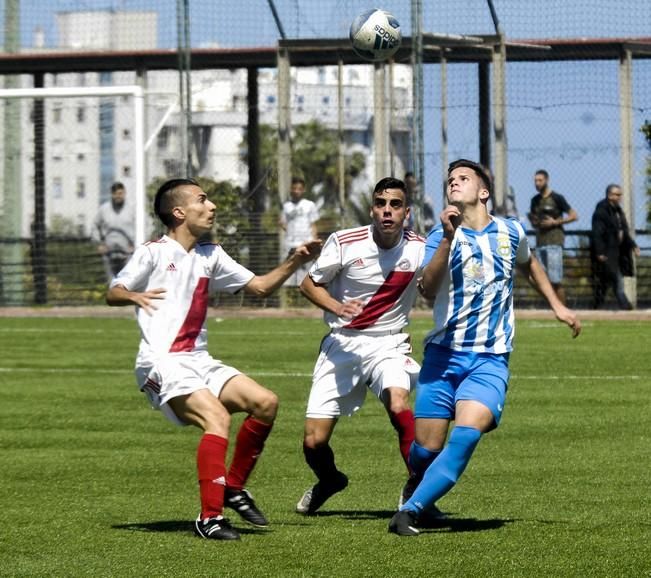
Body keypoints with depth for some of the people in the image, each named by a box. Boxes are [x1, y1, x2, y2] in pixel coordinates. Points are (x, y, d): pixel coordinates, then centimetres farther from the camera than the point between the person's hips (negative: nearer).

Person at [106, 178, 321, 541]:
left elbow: (260, 286, 21)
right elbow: (113, 293, -4)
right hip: (162, 364, -7)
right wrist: (134, 296, -26)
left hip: (199, 361, 7)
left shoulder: (211, 255, 17)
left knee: (265, 402, -8)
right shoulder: (154, 253, -2)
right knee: (217, 417, -28)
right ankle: (210, 517, -28)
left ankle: (234, 488, 7)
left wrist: (294, 263, 8)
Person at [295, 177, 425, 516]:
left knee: (398, 403, -34)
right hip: (342, 344, 1)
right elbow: (309, 284, 2)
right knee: (314, 442, -1)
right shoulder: (344, 242, -8)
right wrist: (337, 307, -18)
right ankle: (329, 481, 35)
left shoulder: (418, 248, -7)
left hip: (388, 344, -1)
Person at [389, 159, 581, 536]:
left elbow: (528, 264, 31)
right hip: (444, 354, 0)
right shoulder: (443, 235, -1)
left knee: (466, 434, -24)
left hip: (490, 360, 0)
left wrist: (557, 305, 27)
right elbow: (428, 289, -18)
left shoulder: (511, 233, 7)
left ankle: (412, 509, -21)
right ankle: (420, 494, 29)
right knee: (425, 449, -4)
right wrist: (448, 238, -27)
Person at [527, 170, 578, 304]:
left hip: (554, 242, -6)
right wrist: (532, 221, 2)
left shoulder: (556, 198, -2)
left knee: (556, 281, -10)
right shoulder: (535, 200, 16)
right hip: (540, 243, 6)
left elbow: (574, 216, -3)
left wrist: (555, 222, -11)